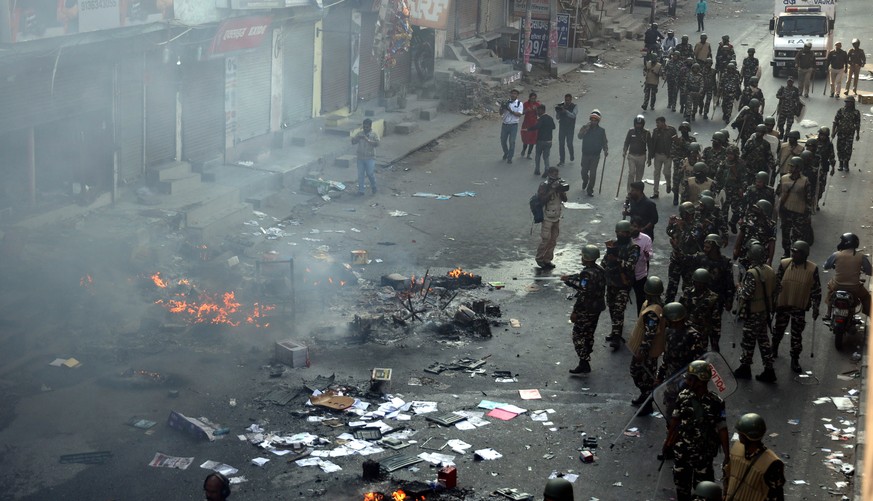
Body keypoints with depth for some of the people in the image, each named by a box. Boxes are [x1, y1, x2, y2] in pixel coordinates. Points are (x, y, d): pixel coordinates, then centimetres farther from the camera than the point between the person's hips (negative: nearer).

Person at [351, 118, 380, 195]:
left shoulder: (374, 135, -2)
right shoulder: (360, 134, 6)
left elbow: (377, 143, -17)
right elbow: (353, 142, 0)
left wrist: (368, 140, -25)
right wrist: (358, 138, -19)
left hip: (370, 158, -3)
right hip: (360, 158, 3)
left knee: (370, 173, -4)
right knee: (360, 174, 4)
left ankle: (373, 186, 22)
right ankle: (360, 190, 12)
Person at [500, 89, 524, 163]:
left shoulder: (519, 104, -3)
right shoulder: (506, 102, 5)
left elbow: (519, 114, -14)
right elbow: (501, 113, 2)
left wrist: (511, 111, -26)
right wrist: (502, 108, -19)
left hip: (513, 125, -3)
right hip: (505, 124, 3)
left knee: (512, 142, -2)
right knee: (503, 140, 11)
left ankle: (510, 158, 9)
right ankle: (506, 153, 37)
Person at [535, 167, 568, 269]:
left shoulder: (559, 184, 4)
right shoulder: (544, 186, -14)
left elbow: (565, 199, 1)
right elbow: (542, 200, -24)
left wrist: (562, 191, -17)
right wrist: (552, 190, -27)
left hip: (557, 217, 6)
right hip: (547, 218, -6)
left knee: (553, 241, 11)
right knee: (545, 240, -4)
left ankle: (547, 260, 22)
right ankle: (540, 259, 12)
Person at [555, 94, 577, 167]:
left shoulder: (574, 106, -7)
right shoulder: (561, 105, 1)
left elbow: (573, 115, -22)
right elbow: (557, 117, 2)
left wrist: (565, 111, -33)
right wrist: (557, 111, -19)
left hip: (570, 128, -3)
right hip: (562, 127, 3)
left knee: (569, 143, 0)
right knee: (561, 143, 1)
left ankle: (571, 156, 30)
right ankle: (562, 160, 10)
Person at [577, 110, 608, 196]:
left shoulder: (601, 130, 0)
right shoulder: (585, 128, -3)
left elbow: (604, 142, 4)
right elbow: (579, 136, -18)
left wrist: (606, 150, -12)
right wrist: (586, 129, -28)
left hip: (596, 155, -1)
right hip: (585, 154, 1)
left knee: (593, 173, -3)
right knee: (584, 171, 10)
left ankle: (590, 190, 7)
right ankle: (585, 182, 42)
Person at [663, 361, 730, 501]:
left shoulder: (715, 403, -20)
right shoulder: (683, 396, -8)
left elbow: (722, 429, -15)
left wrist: (727, 456, -15)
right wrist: (668, 441, 15)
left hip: (703, 454, -4)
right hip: (681, 451, 4)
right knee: (681, 484, 19)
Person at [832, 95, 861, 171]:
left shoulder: (856, 113, 0)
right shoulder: (840, 111, 0)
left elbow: (857, 125, 8)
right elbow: (835, 122, 2)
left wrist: (857, 134, 9)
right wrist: (833, 132, -3)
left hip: (850, 133, -1)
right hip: (840, 133, 1)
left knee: (848, 149, -7)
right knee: (840, 149, 4)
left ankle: (846, 164, 8)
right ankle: (841, 164, 19)